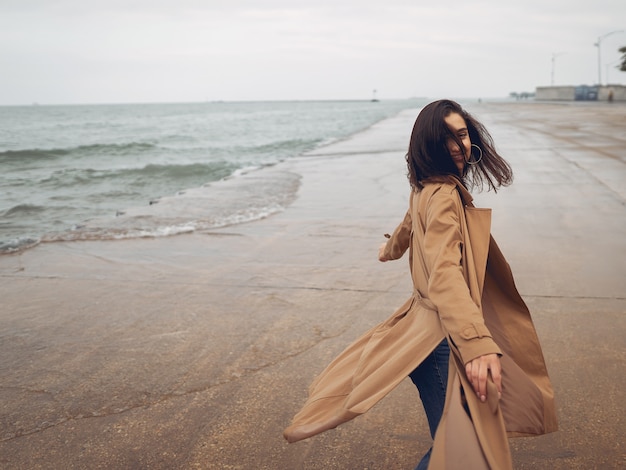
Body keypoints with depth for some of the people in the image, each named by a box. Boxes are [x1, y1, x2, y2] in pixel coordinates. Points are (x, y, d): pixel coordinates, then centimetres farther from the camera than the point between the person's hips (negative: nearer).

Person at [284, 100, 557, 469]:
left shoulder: (428, 189, 11)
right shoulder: (443, 195, -19)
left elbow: (409, 228, 34)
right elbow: (445, 272, -34)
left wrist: (390, 250, 56)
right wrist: (477, 343, -45)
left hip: (432, 325, 10)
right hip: (443, 338, -10)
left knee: (453, 437, 17)